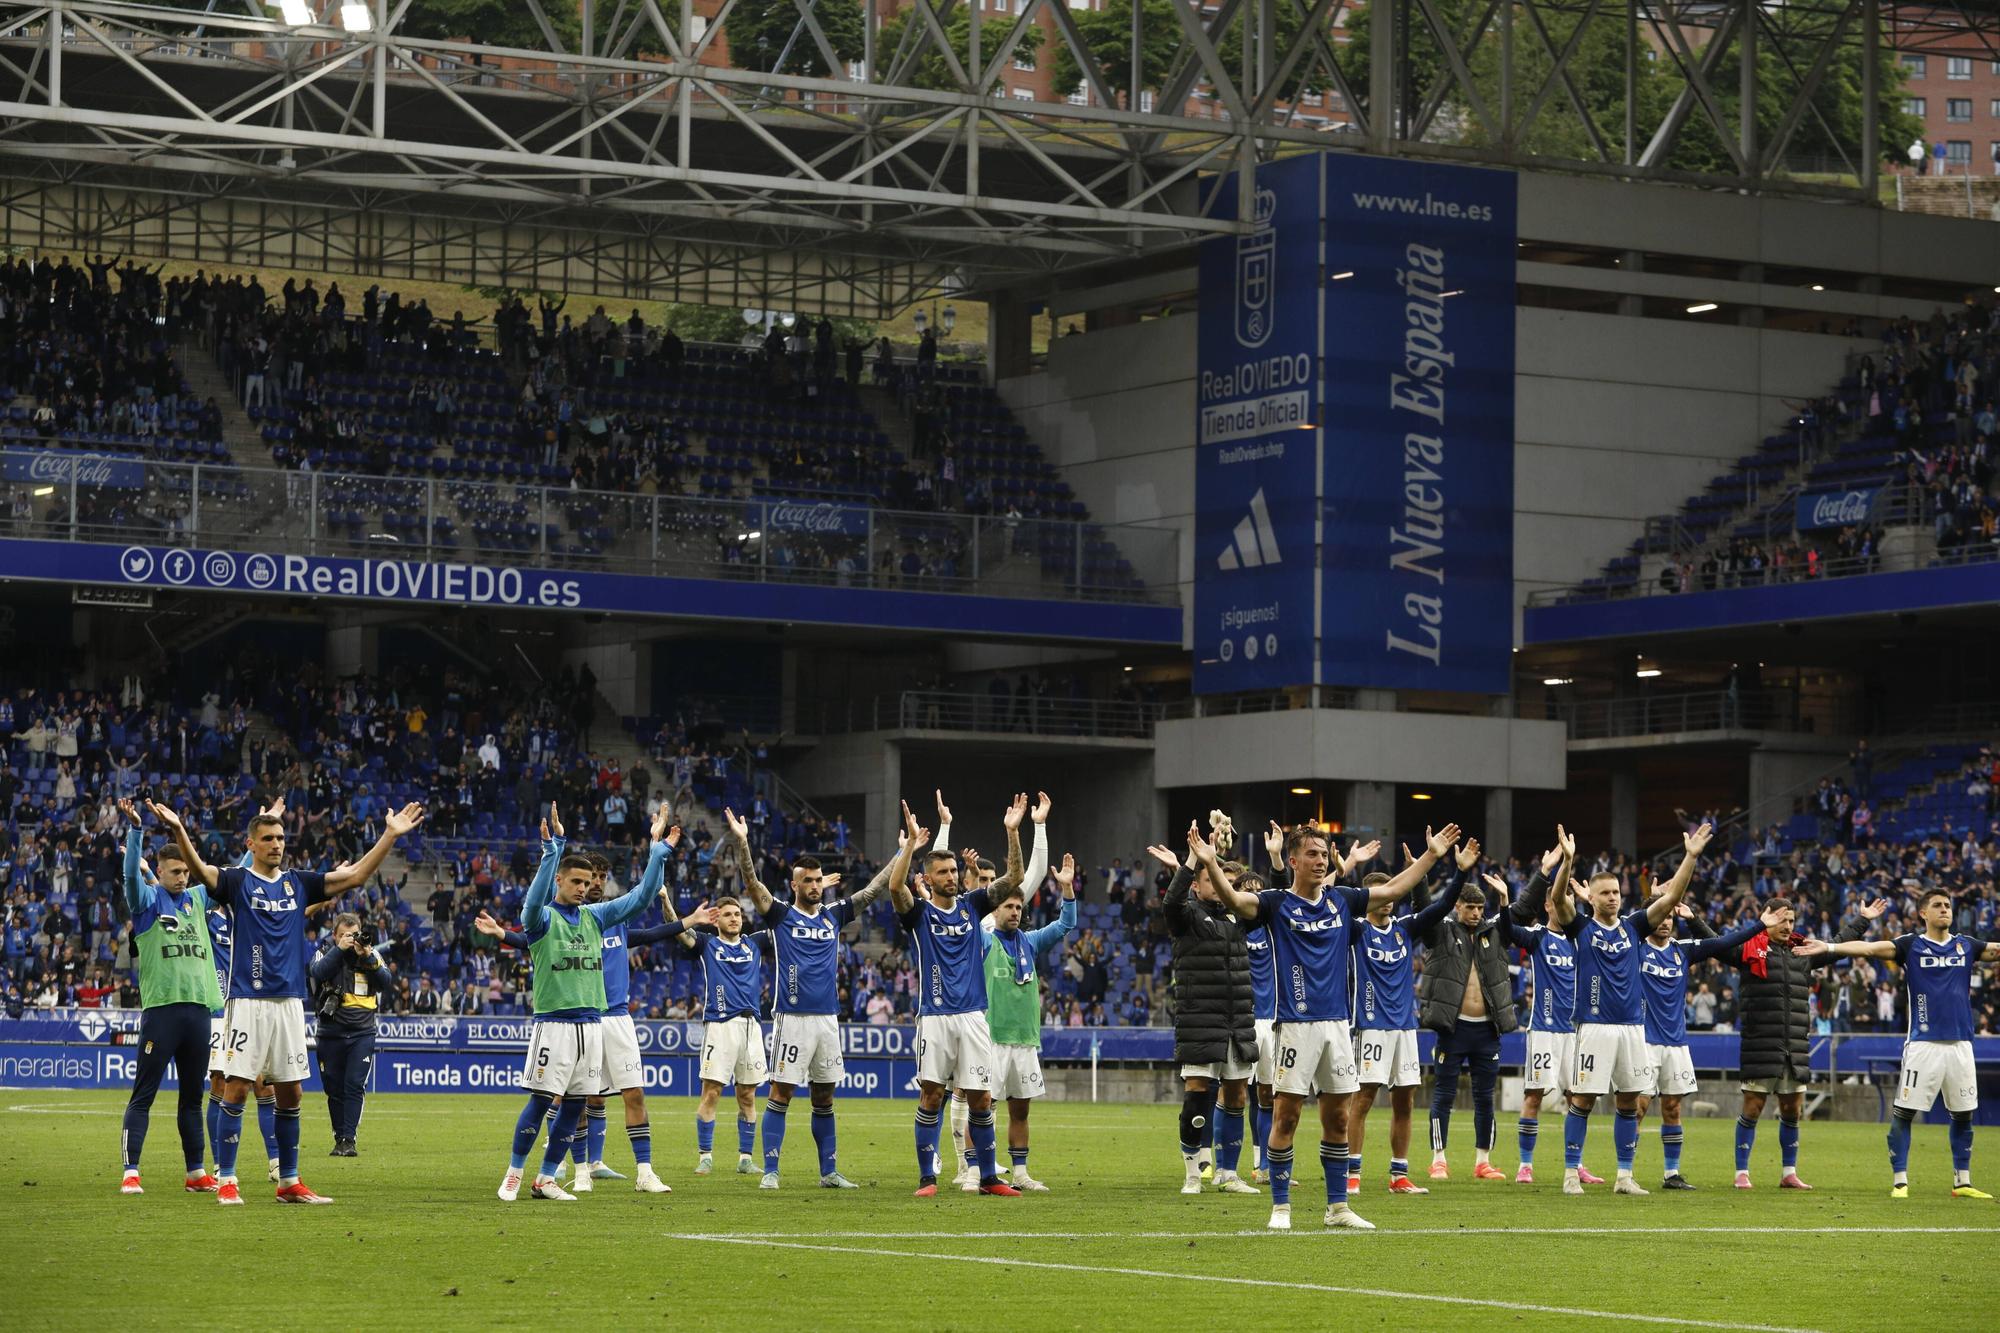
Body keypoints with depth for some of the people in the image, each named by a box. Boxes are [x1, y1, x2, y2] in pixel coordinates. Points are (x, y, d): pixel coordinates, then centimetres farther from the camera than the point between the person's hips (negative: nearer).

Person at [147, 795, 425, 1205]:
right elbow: (199, 870, -20)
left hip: (290, 1000, 5)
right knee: (236, 1089, -7)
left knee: (290, 1093, 7)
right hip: (248, 1000, -5)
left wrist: (390, 835, 5)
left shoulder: (298, 883, 12)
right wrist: (179, 831, -38)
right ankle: (226, 1181, -2)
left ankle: (289, 1182, 15)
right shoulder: (237, 881, -1)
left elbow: (356, 875, 12)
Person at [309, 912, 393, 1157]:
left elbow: (388, 985, -5)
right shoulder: (327, 953, 4)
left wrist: (369, 958, -15)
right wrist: (339, 949, -21)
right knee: (334, 1089, 5)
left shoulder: (371, 954, 7)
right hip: (331, 1033, 0)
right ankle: (339, 1139, 15)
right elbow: (318, 973, -17)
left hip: (362, 1033, 0)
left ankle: (349, 1140, -14)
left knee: (355, 1086, -12)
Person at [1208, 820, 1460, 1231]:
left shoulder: (1341, 900, 12)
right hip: (1297, 1024, -5)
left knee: (1337, 1117, 9)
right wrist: (1210, 865, -37)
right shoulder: (1277, 903, -3)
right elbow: (1234, 900, -20)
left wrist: (1432, 854, 20)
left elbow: (1394, 889, 21)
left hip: (1337, 1023, 5)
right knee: (1286, 1115, -5)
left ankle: (1337, 1206, 16)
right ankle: (1281, 1207, 2)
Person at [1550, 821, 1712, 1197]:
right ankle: (1571, 1174, 2)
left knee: (1629, 1103, 6)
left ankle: (1625, 1176, 12)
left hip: (1632, 1025, 4)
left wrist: (1691, 857, -7)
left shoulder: (1633, 927, 11)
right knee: (1582, 1100, -4)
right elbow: (1560, 899, -15)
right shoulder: (1581, 927, 2)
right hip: (1594, 1025, -4)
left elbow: (1670, 898, 4)